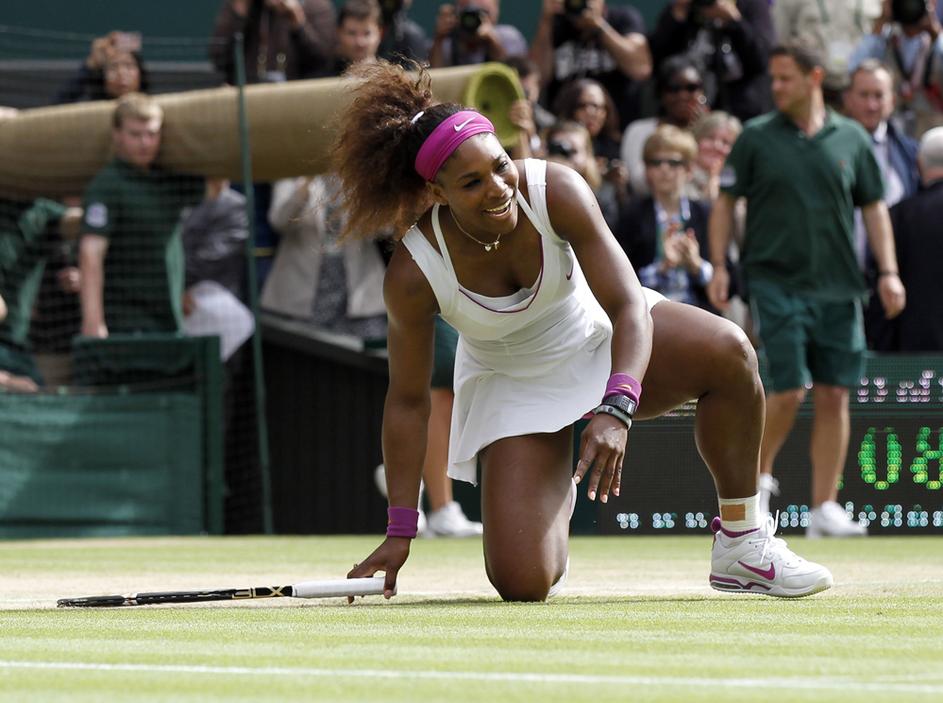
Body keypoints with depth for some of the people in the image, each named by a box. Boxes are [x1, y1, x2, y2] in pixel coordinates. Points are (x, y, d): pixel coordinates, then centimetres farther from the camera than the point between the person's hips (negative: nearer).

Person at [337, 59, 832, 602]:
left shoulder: (557, 191, -28)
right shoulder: (413, 274, -27)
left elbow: (628, 305, -29)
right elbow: (408, 401, -15)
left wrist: (617, 410, -46)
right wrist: (400, 531, -14)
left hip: (601, 335, 1)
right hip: (513, 389, -1)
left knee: (728, 353, -31)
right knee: (523, 584, -16)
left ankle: (742, 544, -14)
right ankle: (556, 501, 24)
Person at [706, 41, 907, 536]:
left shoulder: (852, 139, 7)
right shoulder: (756, 138, 2)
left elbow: (874, 208, 11)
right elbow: (725, 202, 5)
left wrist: (888, 271, 3)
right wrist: (719, 265, -4)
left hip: (838, 288, 3)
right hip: (776, 283, -3)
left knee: (834, 397, -1)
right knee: (788, 391, -10)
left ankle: (824, 508, 4)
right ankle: (758, 476, 15)